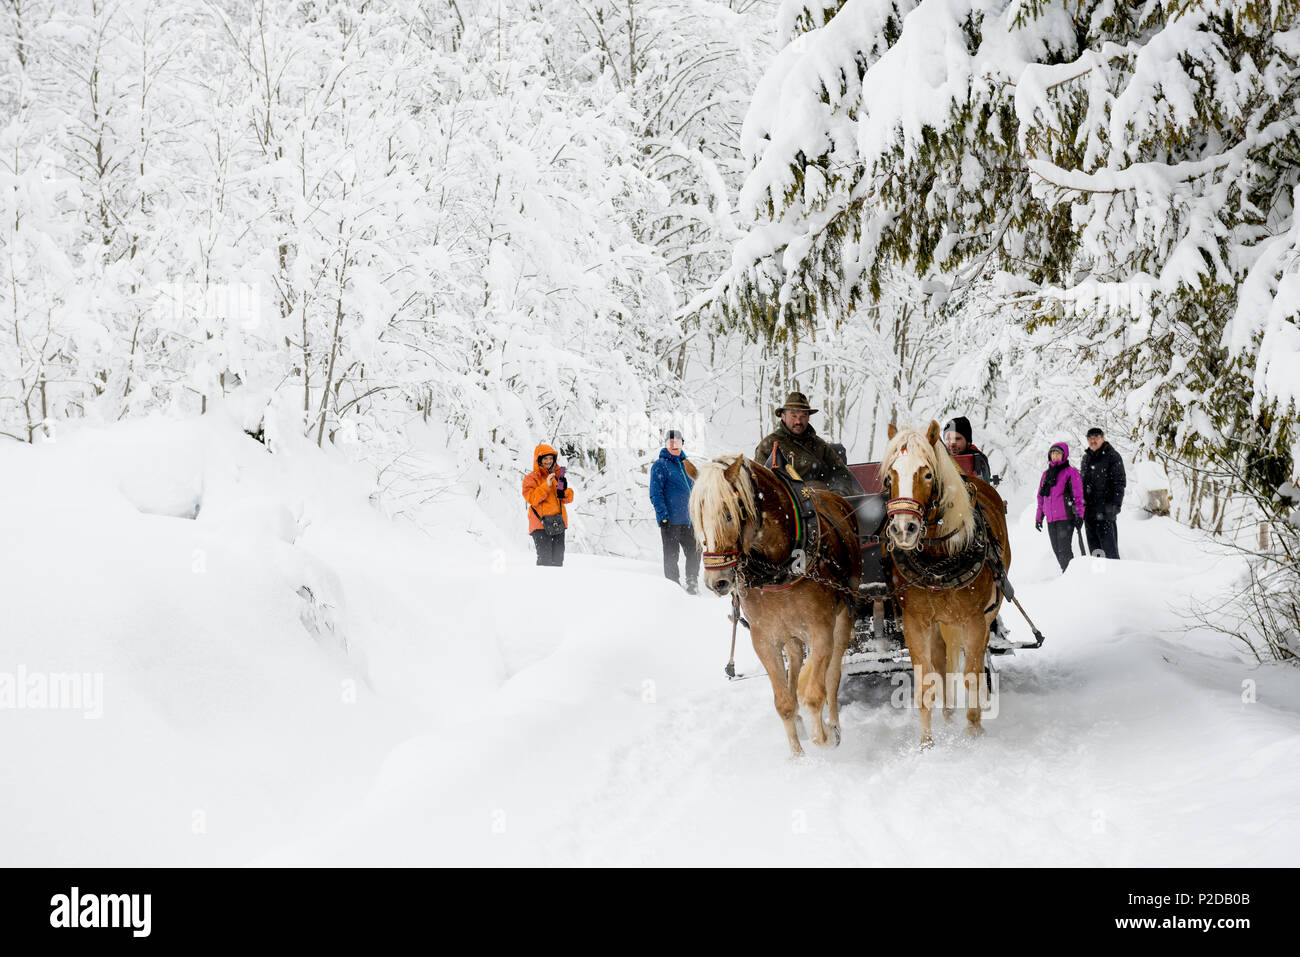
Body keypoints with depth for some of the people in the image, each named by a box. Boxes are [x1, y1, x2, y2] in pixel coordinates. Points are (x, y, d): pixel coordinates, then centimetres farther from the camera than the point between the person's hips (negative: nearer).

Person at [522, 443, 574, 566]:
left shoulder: (557, 475, 17)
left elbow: (568, 499, 15)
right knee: (545, 558, -13)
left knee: (558, 558, 5)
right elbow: (531, 498, -12)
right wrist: (546, 485, -18)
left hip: (558, 524, 6)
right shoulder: (531, 478, 1)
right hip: (541, 523, -6)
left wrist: (564, 490, -7)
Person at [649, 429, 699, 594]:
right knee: (671, 556, 1)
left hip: (689, 519, 6)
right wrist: (663, 516, -18)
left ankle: (692, 585, 23)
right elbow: (655, 494, -10)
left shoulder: (686, 464, 14)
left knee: (694, 553, 10)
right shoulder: (660, 465, -6)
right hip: (670, 521, -6)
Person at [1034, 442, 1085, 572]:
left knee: (1064, 550, -13)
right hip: (1051, 519, 6)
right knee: (1057, 550, 8)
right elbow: (1041, 497, 22)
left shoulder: (1071, 472, -1)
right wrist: (1039, 517, 21)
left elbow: (1078, 495, -5)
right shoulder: (1046, 473, 17)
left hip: (1066, 518, -6)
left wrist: (1079, 515, -12)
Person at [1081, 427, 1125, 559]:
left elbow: (1119, 483, -9)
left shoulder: (1112, 456, -3)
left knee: (1108, 545, -10)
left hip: (1105, 510, -7)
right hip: (1089, 510, 7)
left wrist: (1115, 504, -17)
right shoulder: (1086, 458, 18)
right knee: (1094, 546, 8)